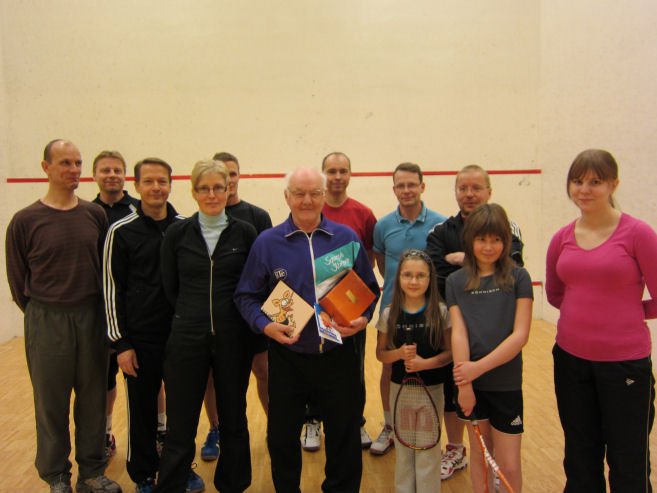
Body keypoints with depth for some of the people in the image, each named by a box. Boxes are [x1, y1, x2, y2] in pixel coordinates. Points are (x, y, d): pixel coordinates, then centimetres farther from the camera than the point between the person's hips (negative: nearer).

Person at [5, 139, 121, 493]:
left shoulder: (94, 214, 3)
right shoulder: (25, 220, -5)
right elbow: (18, 279, 1)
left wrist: (96, 310, 7)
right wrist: (40, 314, 2)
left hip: (91, 318, 3)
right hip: (47, 322, -3)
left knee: (93, 398, 11)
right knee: (51, 402, 9)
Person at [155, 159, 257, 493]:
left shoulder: (245, 233, -1)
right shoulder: (177, 233, 0)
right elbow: (170, 287, 7)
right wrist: (193, 316, 5)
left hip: (233, 339, 1)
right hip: (187, 339, 0)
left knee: (234, 421, 14)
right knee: (180, 427, 4)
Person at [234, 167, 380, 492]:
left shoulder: (346, 238, 1)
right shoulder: (267, 242, -2)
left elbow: (370, 289, 9)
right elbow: (246, 296, 2)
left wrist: (363, 319, -9)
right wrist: (265, 325, -15)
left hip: (339, 357, 1)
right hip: (287, 359, 0)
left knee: (345, 438, 14)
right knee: (282, 440, 14)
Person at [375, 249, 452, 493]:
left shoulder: (440, 312, -7)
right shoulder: (389, 314, -3)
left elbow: (449, 352, -4)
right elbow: (380, 353, 4)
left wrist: (425, 363, -19)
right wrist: (399, 353, -15)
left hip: (431, 389, -2)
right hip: (399, 388, 2)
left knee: (428, 451, 5)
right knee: (403, 450, 14)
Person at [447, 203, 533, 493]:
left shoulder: (518, 278, -3)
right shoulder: (456, 281, 2)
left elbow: (520, 334, -10)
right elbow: (458, 333, -5)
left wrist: (479, 366, -17)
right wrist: (464, 385, -13)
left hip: (506, 382, -1)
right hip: (472, 382, 2)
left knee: (509, 466, 4)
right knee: (479, 454, 14)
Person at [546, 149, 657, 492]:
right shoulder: (561, 239, 3)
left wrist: (622, 314, 1)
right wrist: (590, 312, 5)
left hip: (624, 361, -4)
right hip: (570, 358, 4)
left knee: (628, 466, 10)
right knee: (580, 461, 19)